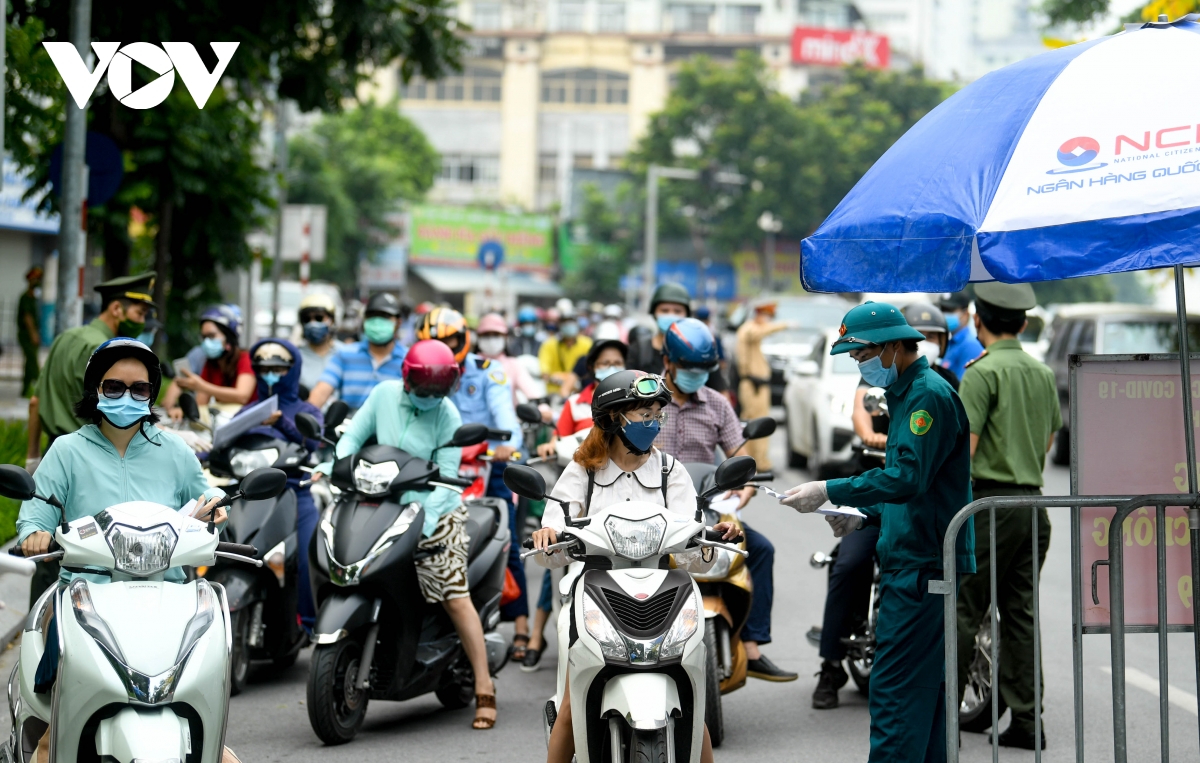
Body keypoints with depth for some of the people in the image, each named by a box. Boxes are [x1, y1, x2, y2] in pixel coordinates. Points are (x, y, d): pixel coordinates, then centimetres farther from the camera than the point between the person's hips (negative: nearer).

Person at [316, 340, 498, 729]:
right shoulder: (384, 393, 2)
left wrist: (427, 516, -28)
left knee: (455, 596, -11)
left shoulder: (447, 416, -9)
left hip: (434, 511, -4)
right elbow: (355, 434, 6)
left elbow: (446, 476, -14)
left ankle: (484, 690, -10)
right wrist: (334, 465, -14)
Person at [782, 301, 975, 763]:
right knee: (924, 686, 13)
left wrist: (829, 492, -21)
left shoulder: (929, 395, -14)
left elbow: (908, 477, -23)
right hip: (912, 564, 11)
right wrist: (864, 517, 13)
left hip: (921, 566, -11)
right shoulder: (906, 394, 19)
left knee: (895, 689, -11)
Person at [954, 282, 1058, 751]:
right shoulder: (1044, 374, 13)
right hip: (1034, 502, 7)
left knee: (963, 610, -2)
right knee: (1019, 611, 9)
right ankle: (1025, 721, 7)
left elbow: (962, 451, -14)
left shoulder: (983, 373, -9)